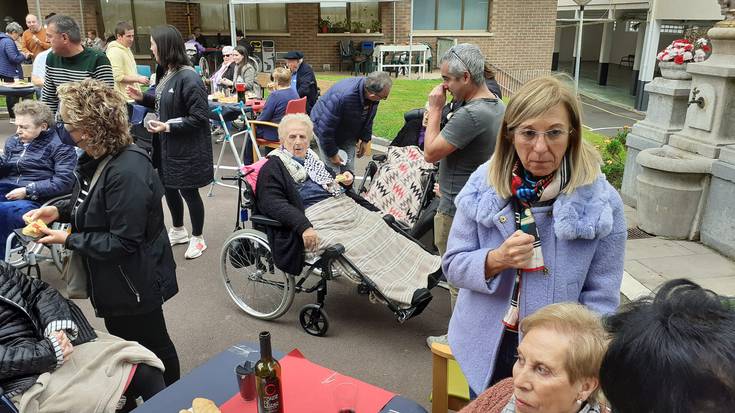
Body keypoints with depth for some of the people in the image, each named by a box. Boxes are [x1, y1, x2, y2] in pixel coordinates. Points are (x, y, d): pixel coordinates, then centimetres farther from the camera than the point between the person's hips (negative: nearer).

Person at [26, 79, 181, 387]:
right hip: (113, 280, 10)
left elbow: (122, 243, -27)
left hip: (134, 283, -9)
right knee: (123, 342, 26)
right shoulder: (97, 158, 0)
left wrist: (68, 240, -20)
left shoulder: (127, 173, -30)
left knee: (152, 345, 13)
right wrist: (59, 210, 0)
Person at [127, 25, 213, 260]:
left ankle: (198, 238, 25)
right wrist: (142, 97, 3)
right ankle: (178, 231, 40)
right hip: (167, 145, 9)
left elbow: (200, 117, -23)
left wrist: (168, 126, -26)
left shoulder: (188, 78, -23)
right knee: (168, 187, 19)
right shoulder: (166, 72, 4)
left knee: (188, 191, 5)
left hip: (187, 148, -9)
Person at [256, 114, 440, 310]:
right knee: (353, 247, -27)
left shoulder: (311, 158, 24)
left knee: (379, 229, -14)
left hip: (343, 206, 8)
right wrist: (303, 227, -27)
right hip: (314, 217, -8)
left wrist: (346, 179, 14)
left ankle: (426, 266, -21)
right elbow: (273, 203, -14)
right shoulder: (273, 167, 2)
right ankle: (405, 294, -37)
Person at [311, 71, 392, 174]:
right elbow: (325, 128, -30)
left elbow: (368, 118, 6)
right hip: (327, 132, -6)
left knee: (349, 170, 5)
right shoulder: (342, 96, -40)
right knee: (333, 172, -9)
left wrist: (365, 139, 6)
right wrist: (332, 154, -21)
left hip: (348, 134, 6)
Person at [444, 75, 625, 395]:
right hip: (487, 347, 2)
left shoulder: (600, 202, -16)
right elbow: (453, 266, -6)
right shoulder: (484, 183, -11)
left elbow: (600, 299, -10)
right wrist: (495, 260, -25)